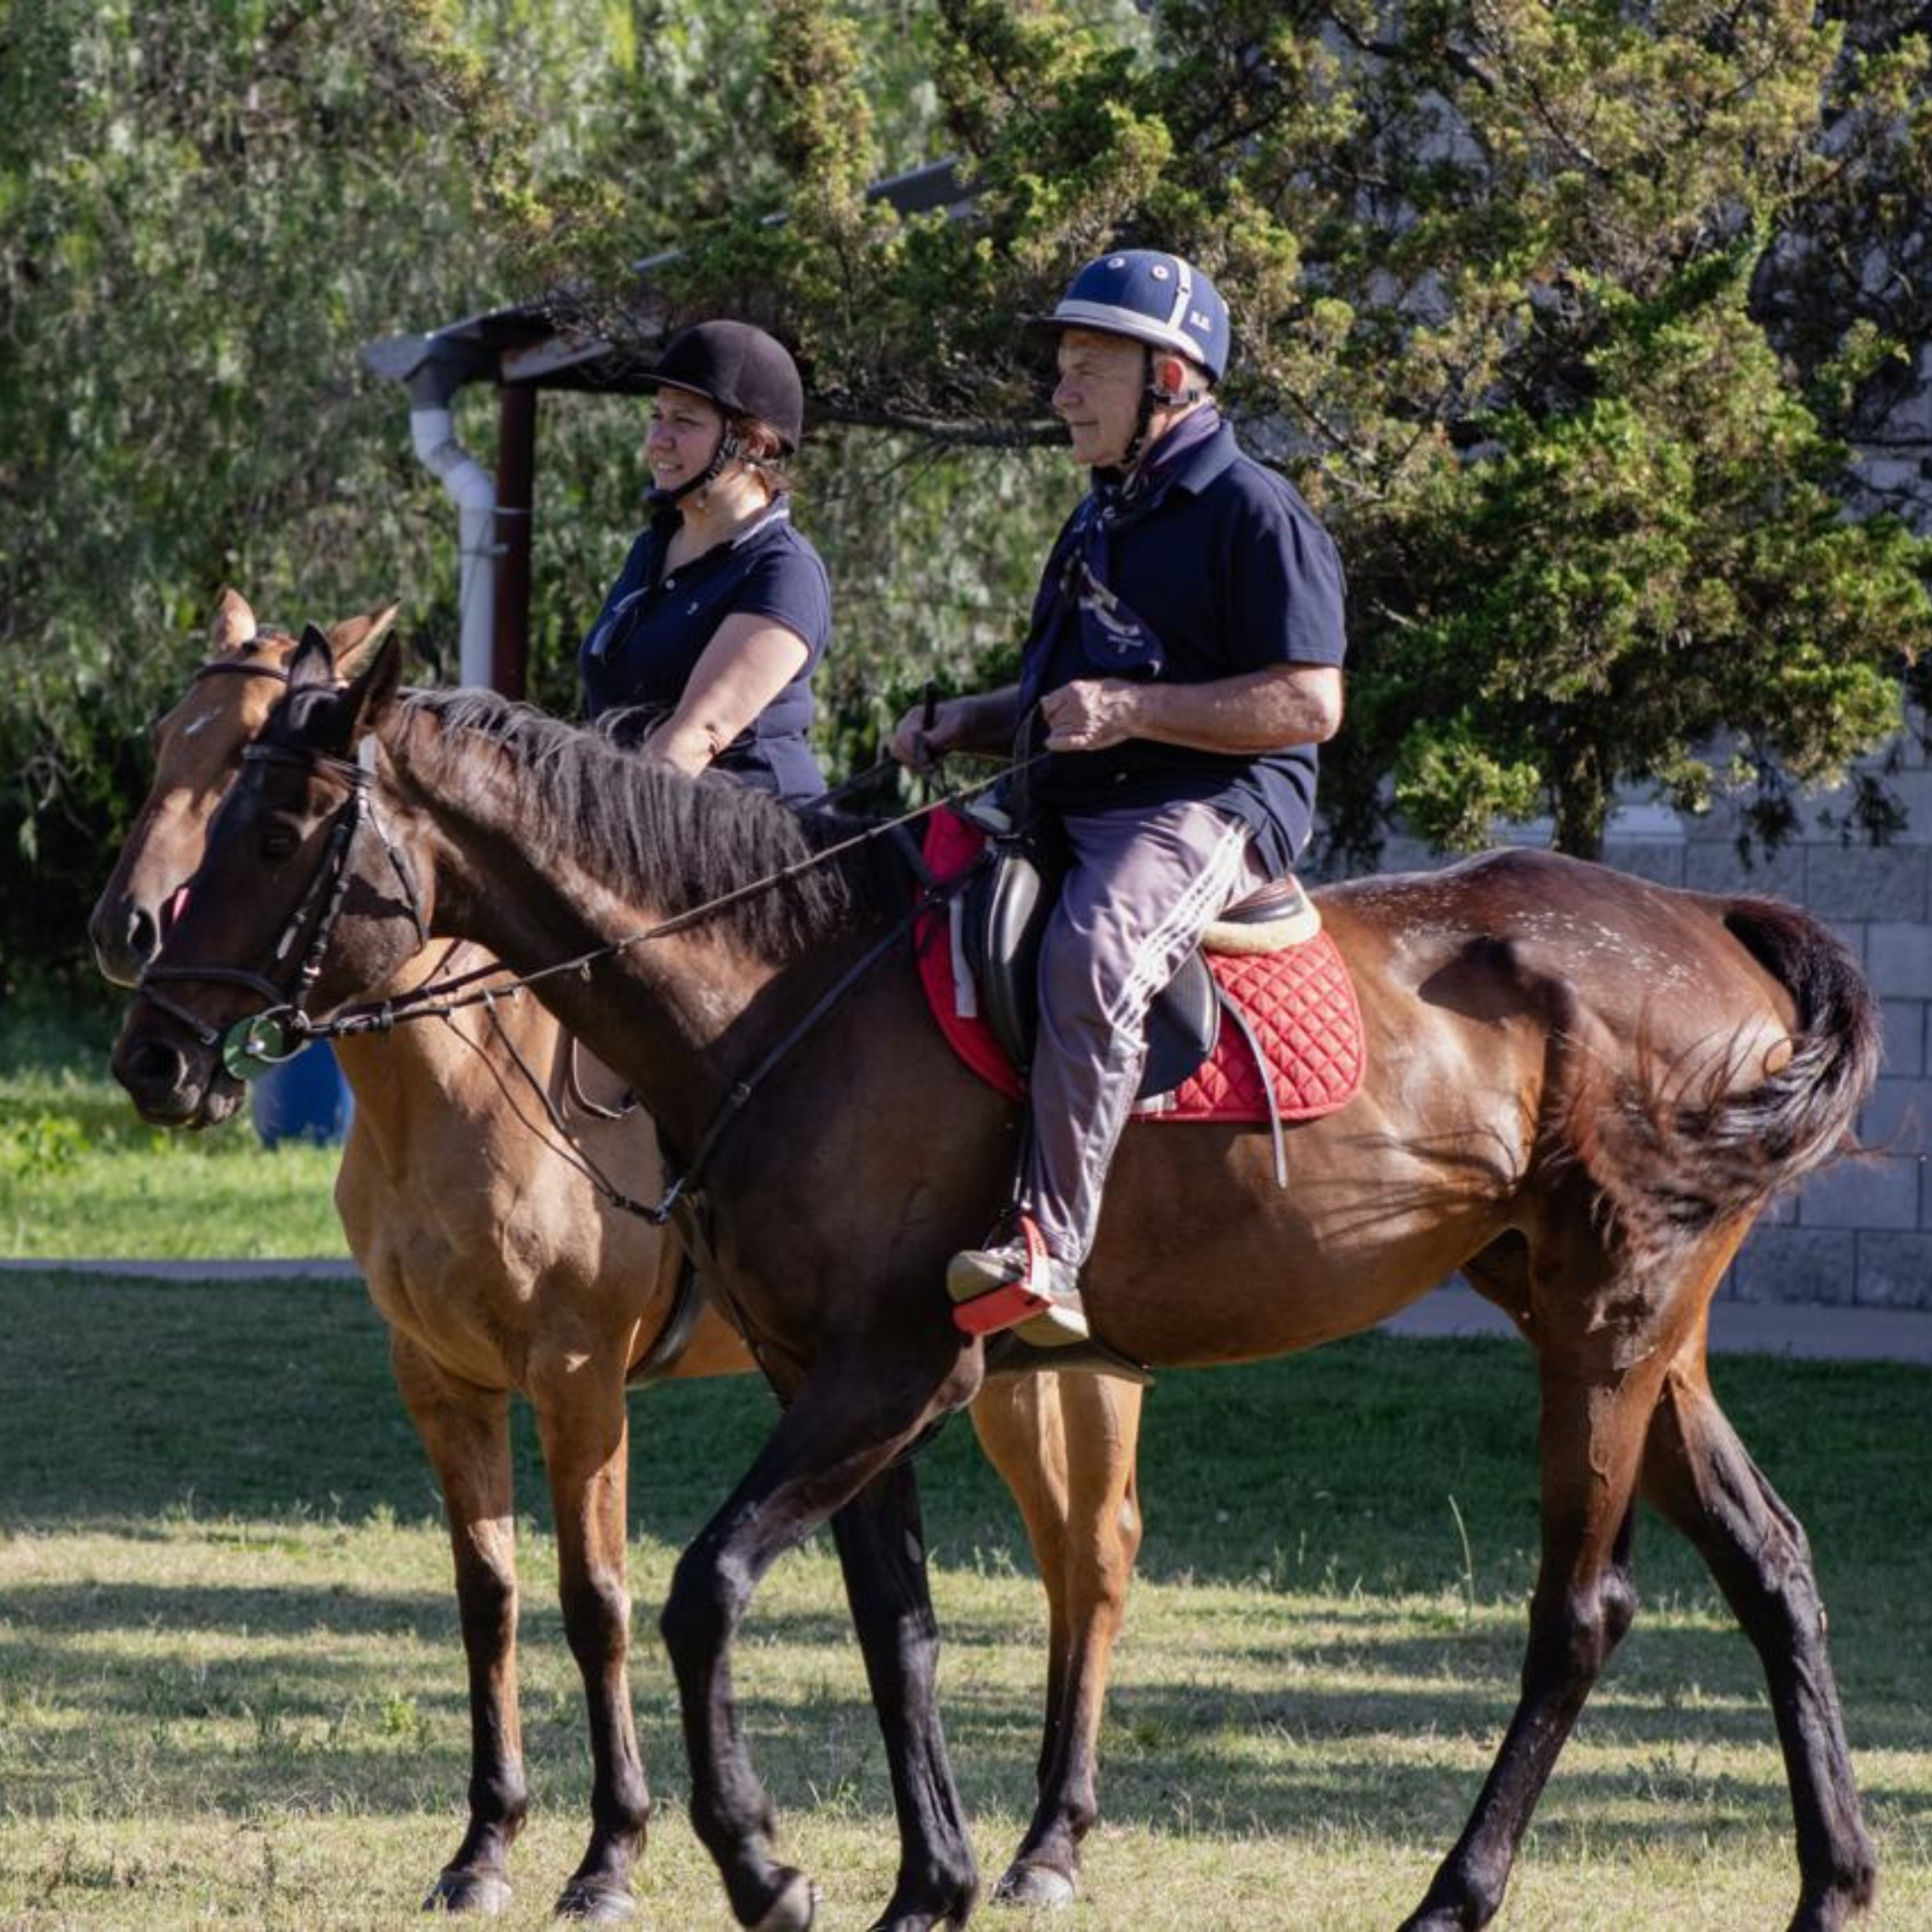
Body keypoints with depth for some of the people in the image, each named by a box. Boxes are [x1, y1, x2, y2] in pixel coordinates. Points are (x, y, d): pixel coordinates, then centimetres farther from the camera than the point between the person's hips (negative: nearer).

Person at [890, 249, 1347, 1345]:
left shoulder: (1253, 514, -4)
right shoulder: (1102, 523, 24)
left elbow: (1309, 703, -14)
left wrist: (1133, 709, -20)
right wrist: (961, 725, 14)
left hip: (1214, 809, -10)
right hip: (1073, 806, 10)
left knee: (1093, 954, -37)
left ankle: (1050, 1248, -44)